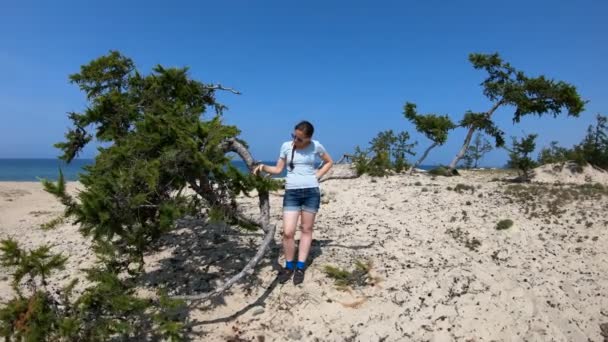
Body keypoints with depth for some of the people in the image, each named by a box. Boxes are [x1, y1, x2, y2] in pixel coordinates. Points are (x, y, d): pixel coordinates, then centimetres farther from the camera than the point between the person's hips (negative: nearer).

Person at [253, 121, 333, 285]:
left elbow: (329, 162, 15)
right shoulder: (286, 146, 2)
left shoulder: (316, 146, 0)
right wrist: (264, 167, -10)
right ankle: (289, 266, 11)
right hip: (291, 193, 0)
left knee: (307, 229, 6)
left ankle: (300, 267, 16)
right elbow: (278, 169, 7)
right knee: (288, 232, -8)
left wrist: (317, 176, 3)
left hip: (311, 192, 0)